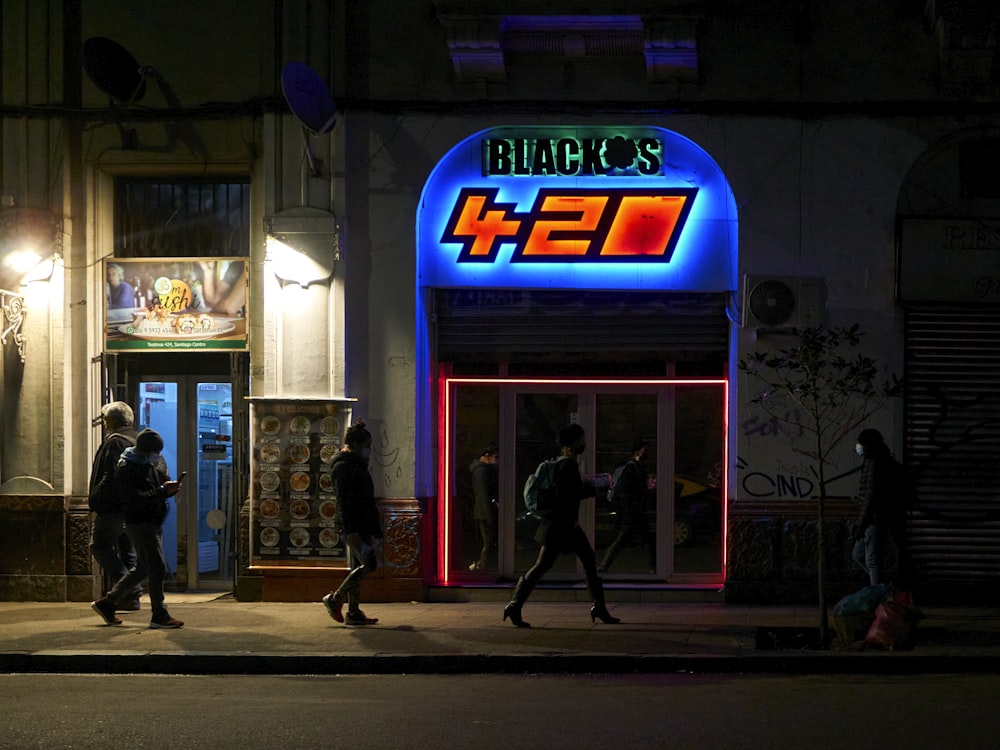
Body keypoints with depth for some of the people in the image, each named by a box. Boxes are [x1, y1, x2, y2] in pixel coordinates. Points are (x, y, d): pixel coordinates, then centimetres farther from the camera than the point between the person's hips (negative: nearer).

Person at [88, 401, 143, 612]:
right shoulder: (137, 440, 16)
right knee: (127, 549, 11)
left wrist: (96, 498, -13)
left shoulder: (115, 441, -12)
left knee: (100, 545, -4)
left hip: (113, 507, -9)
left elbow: (112, 476, -21)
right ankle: (130, 598, 10)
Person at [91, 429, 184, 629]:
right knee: (157, 567, -10)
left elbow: (163, 484, 16)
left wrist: (172, 488, -8)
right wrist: (162, 490, -26)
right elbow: (134, 497, -23)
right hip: (140, 523, -9)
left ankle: (107, 603, 26)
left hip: (153, 523, 9)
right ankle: (159, 616, -4)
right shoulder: (127, 468, -14)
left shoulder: (156, 463, 13)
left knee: (141, 568, 16)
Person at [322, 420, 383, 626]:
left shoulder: (357, 465, 21)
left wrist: (371, 531, 24)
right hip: (352, 526, -10)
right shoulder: (343, 466, -11)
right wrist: (351, 529, -25)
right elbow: (343, 500, -19)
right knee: (369, 564, -16)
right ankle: (335, 599, -8)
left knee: (358, 568, 10)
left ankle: (354, 612, 12)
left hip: (360, 526, 10)